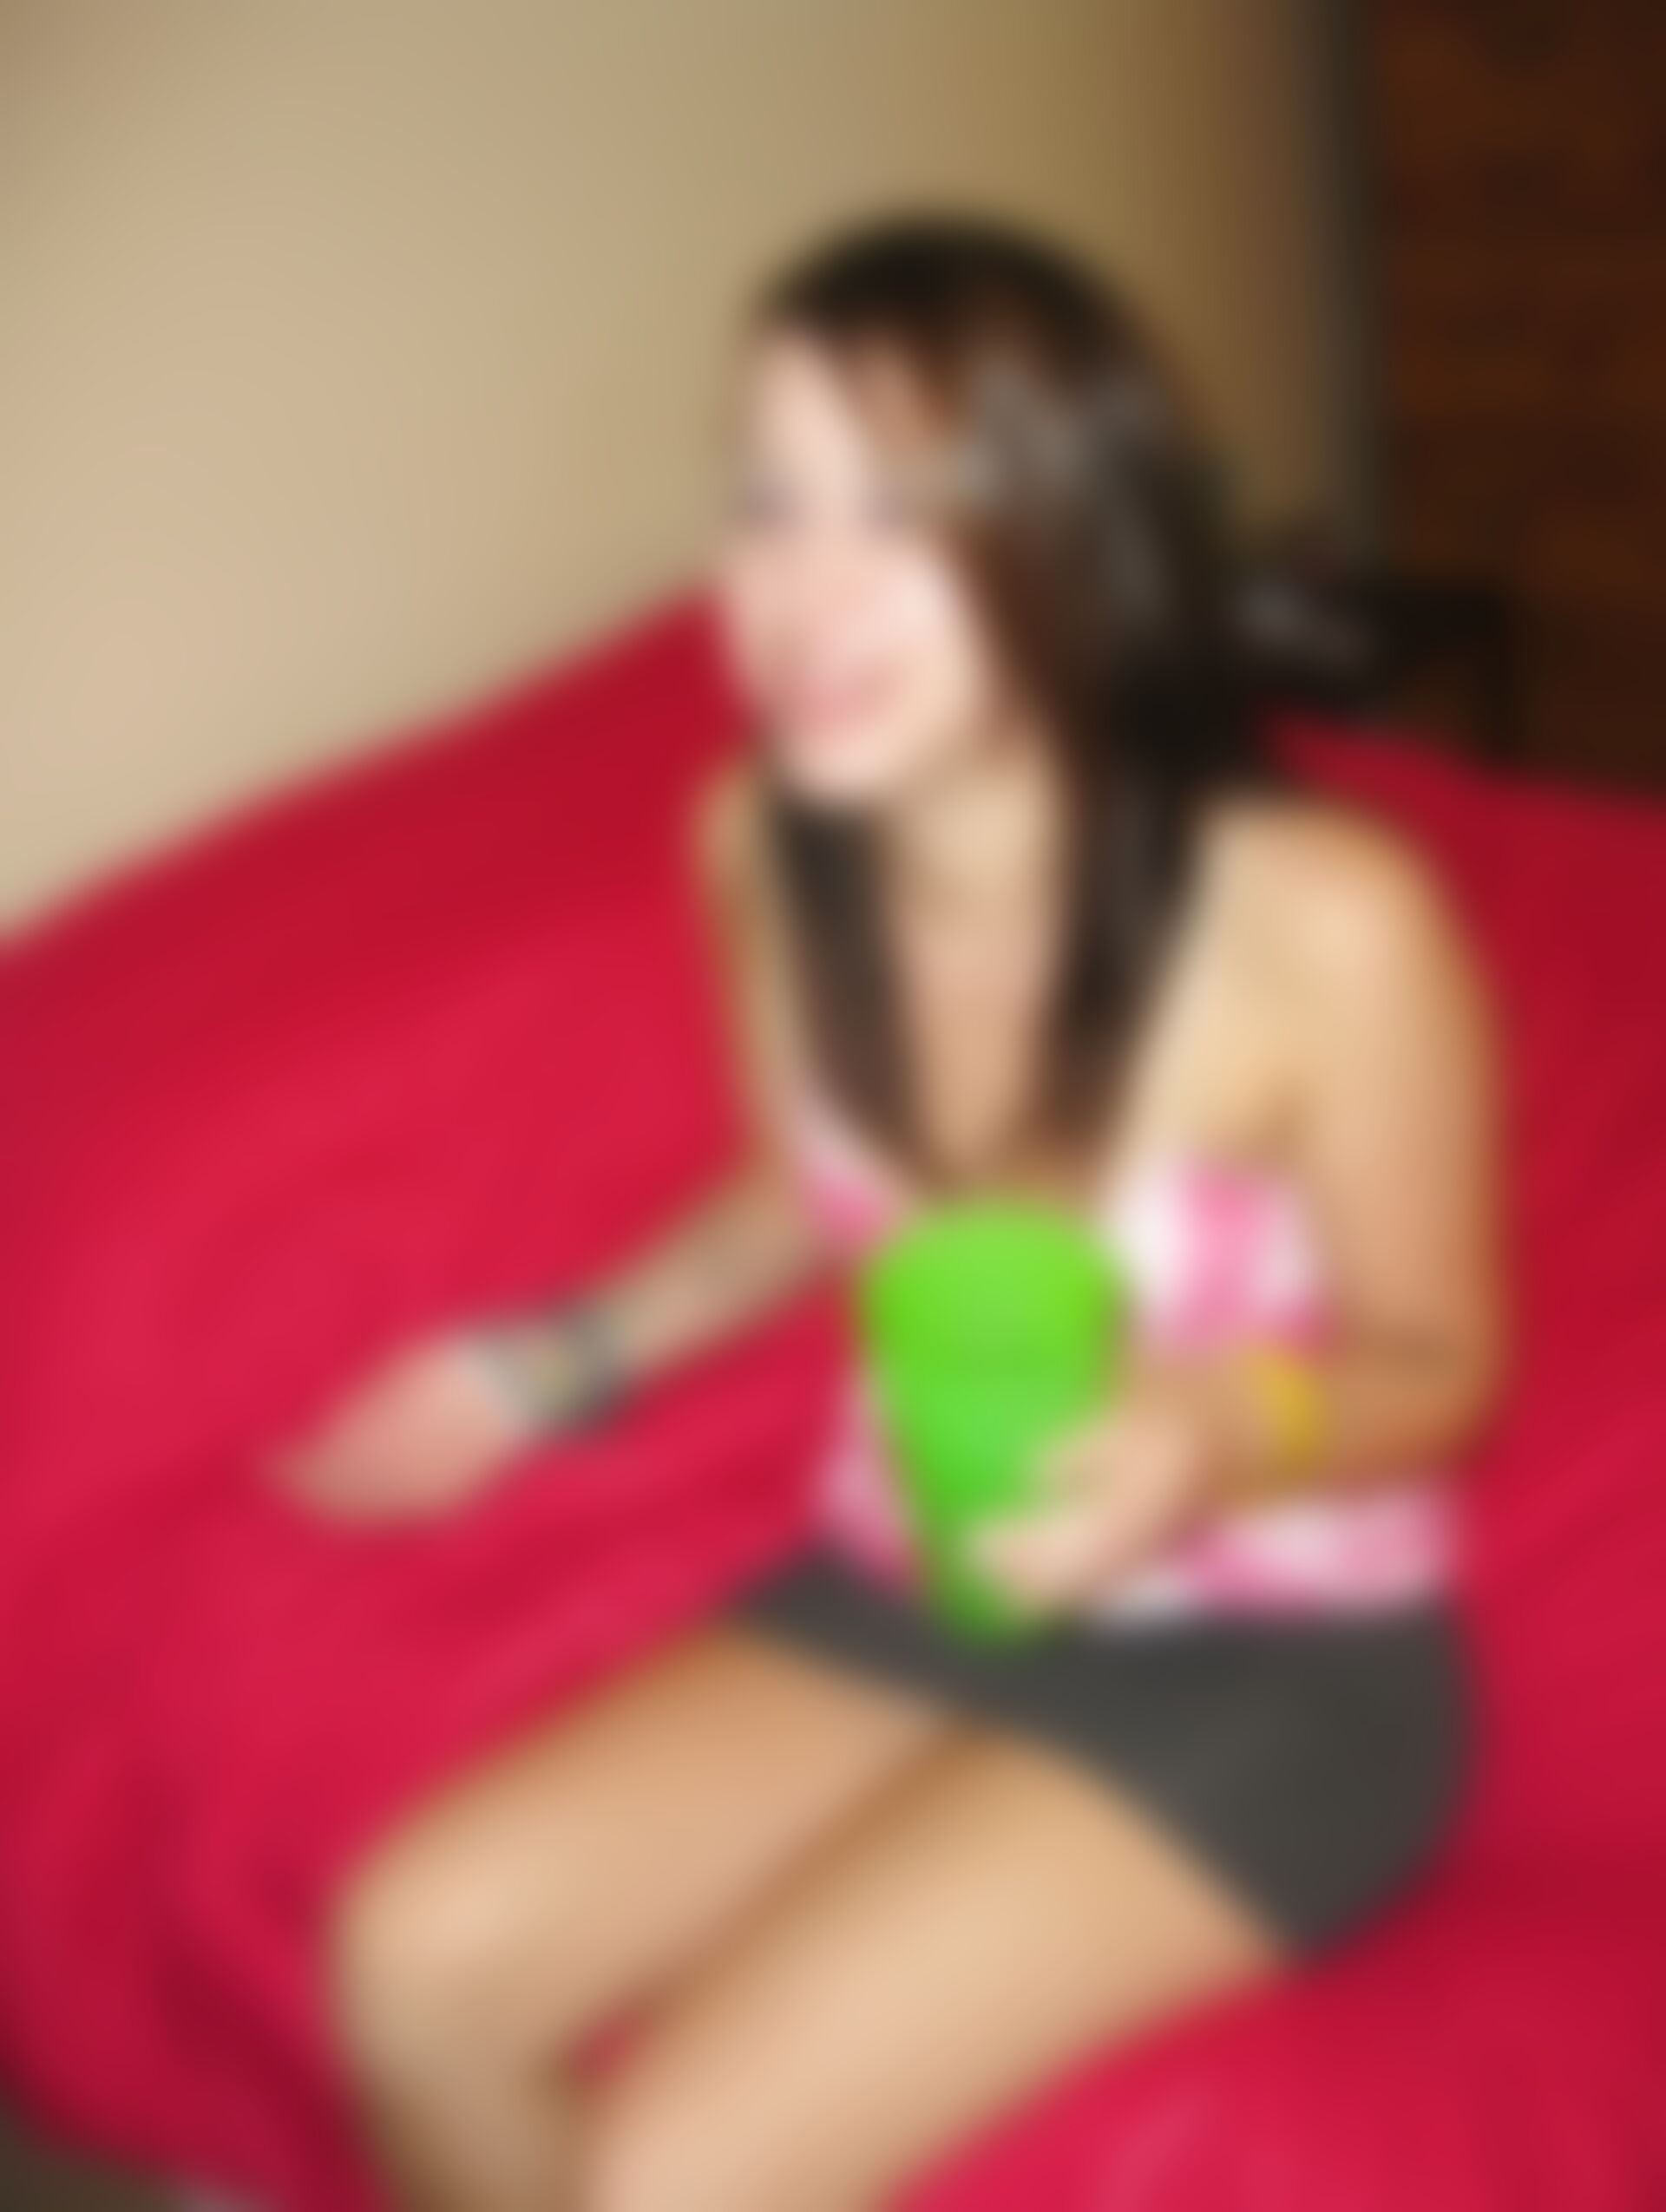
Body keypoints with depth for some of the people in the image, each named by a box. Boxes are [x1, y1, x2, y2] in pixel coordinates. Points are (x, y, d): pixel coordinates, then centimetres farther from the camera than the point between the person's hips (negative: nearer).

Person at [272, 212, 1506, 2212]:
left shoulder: (1324, 925, -26)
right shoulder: (763, 848, -8)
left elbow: (1433, 1364, -10)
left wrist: (1230, 1431, -30)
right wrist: (560, 1367, 6)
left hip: (1269, 1665, -5)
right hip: (906, 1593, 6)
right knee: (422, 1957, -13)